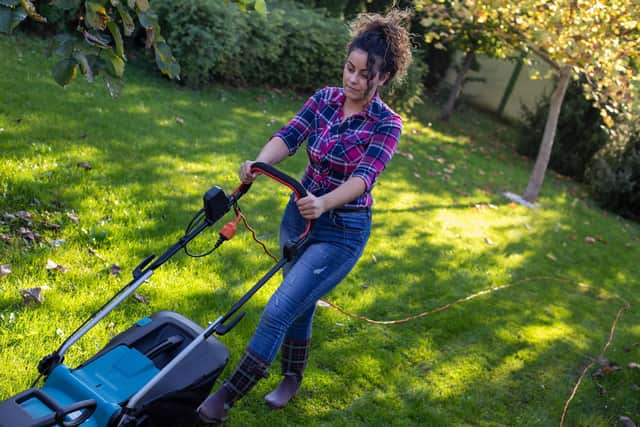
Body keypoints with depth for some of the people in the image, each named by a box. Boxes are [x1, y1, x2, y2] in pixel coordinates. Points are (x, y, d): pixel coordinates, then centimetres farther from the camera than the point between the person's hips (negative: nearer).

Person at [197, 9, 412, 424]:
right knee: (299, 305, 20)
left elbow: (363, 176, -30)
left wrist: (323, 204, -49)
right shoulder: (324, 99, -3)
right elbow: (288, 136, -17)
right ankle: (293, 378, 42)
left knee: (278, 310, -10)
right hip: (300, 214, 5)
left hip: (342, 231, -5)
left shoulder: (387, 124, -16)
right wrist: (258, 164, -38)